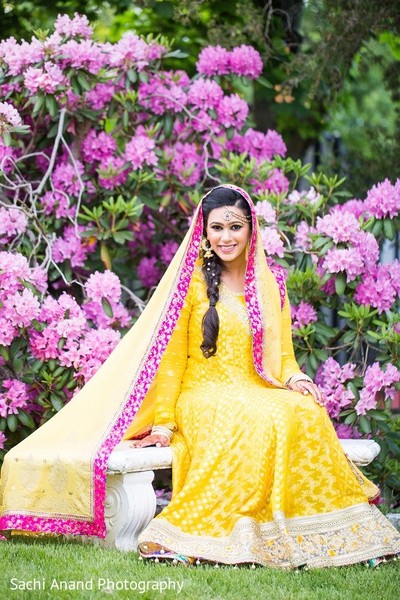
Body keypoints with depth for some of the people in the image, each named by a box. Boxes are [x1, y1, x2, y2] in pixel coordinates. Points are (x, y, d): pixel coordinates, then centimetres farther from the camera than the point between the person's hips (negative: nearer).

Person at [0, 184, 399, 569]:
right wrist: (163, 420, -7)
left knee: (305, 412, -31)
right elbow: (171, 356, 0)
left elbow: (282, 354, 17)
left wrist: (295, 379, -6)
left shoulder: (270, 284, 15)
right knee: (258, 421, -37)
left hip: (258, 393, 4)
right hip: (203, 395, -4)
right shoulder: (192, 282, 3)